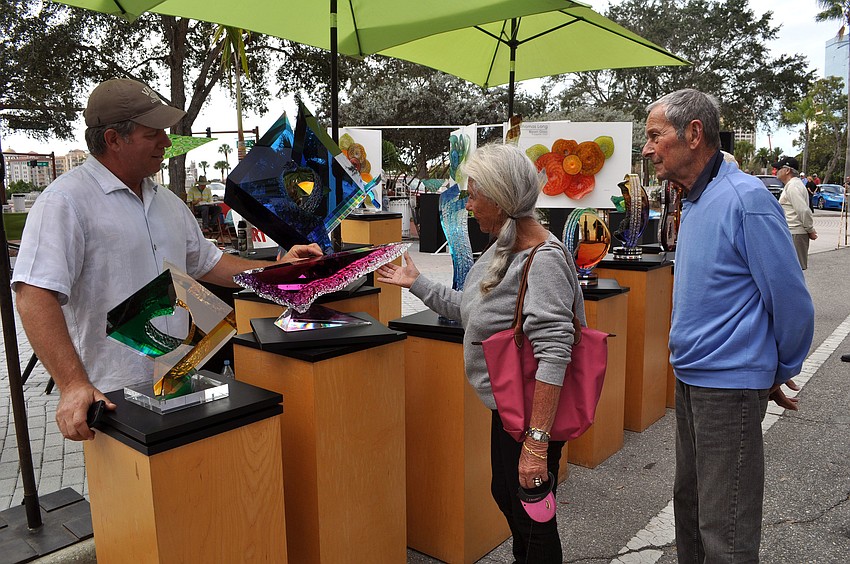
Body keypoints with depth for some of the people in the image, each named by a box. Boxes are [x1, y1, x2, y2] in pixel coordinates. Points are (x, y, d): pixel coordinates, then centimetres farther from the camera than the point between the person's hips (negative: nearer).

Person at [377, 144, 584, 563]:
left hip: (531, 413, -10)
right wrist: (416, 283, 14)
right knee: (504, 494, 27)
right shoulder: (502, 249, 4)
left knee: (531, 513, 9)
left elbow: (553, 353, -32)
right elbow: (469, 308, 13)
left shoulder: (543, 260, -26)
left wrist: (537, 441, -34)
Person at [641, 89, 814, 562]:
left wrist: (781, 373, -1)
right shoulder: (695, 201, 10)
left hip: (729, 386, -9)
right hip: (691, 379, 9)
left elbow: (792, 301, -16)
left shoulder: (746, 199, -19)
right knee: (689, 502, 23)